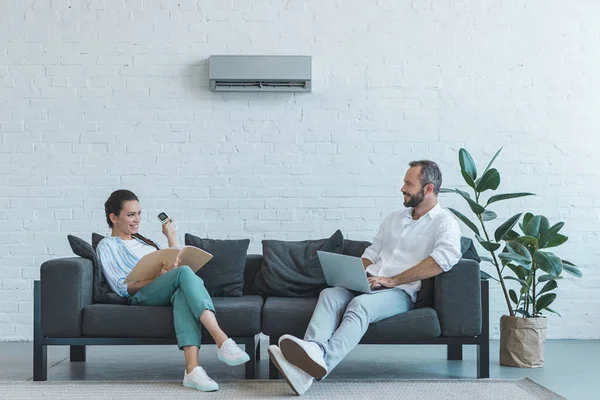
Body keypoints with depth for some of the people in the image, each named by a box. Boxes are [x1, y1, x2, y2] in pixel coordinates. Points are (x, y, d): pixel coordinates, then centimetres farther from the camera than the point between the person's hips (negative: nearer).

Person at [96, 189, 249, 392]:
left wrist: (171, 236, 24)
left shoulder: (145, 240, 34)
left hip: (171, 292, 5)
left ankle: (192, 368, -55)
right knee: (184, 272, -35)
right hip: (142, 295, -4)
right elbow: (122, 288, -2)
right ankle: (223, 342, -49)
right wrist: (158, 277, -14)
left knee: (183, 292, -36)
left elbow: (175, 263, 27)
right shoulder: (107, 246, 14)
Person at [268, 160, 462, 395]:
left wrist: (393, 280, -19)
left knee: (360, 305, -36)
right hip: (368, 285, 6)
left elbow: (445, 258, -18)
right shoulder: (394, 218, 25)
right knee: (330, 294, -25)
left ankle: (320, 362, -59)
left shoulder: (444, 222, 1)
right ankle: (311, 355, -51)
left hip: (401, 292, -6)